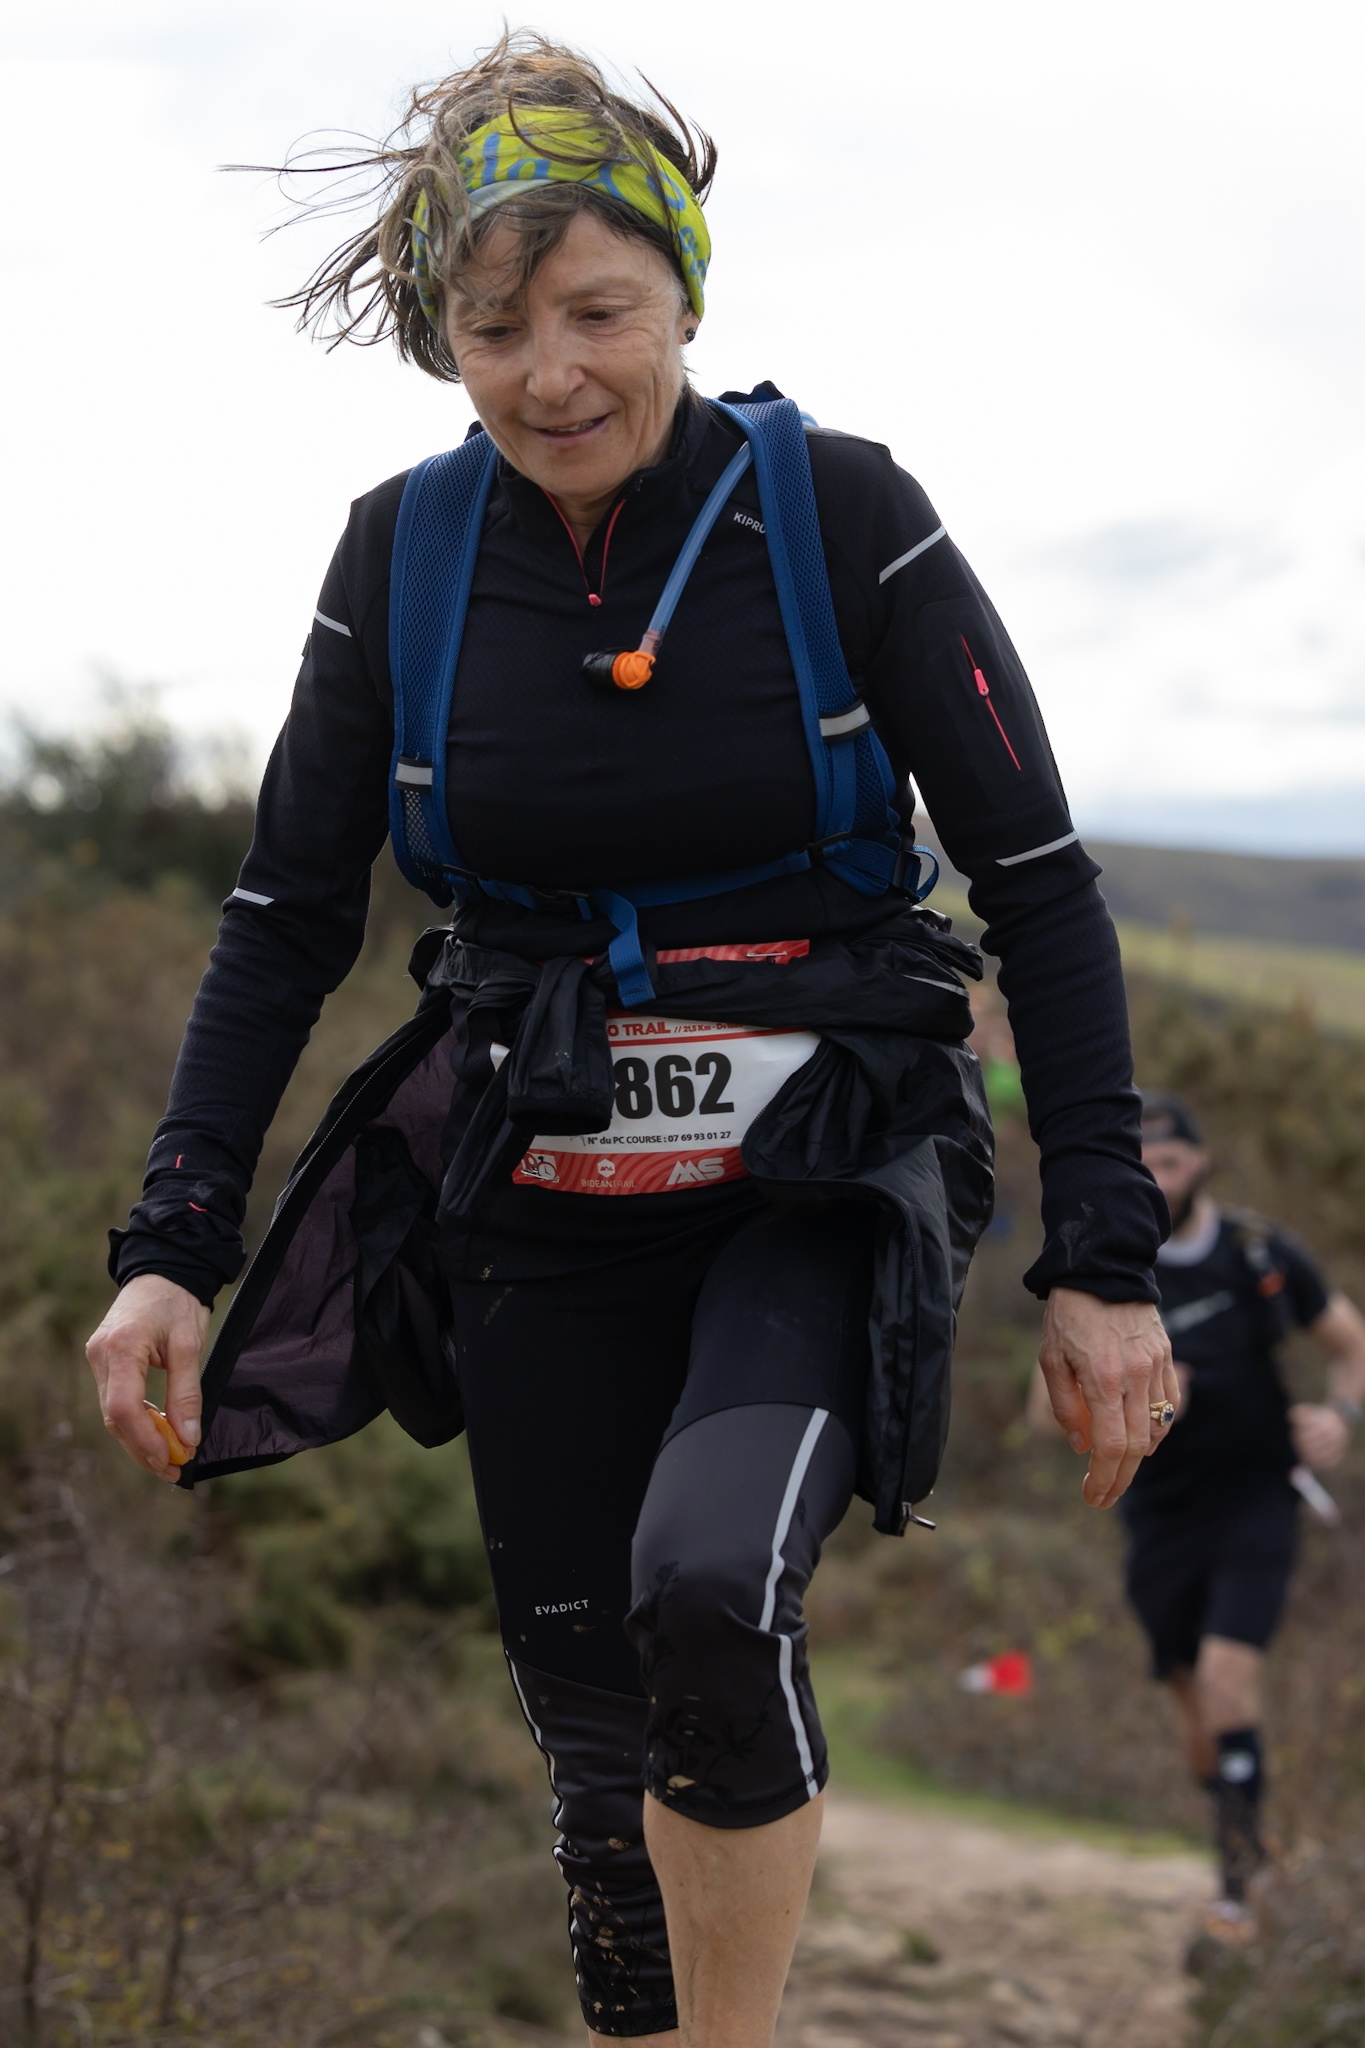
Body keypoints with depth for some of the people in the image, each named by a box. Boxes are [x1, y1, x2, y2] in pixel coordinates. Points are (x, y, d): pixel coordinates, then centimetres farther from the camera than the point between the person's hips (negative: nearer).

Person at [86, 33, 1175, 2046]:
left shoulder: (841, 513, -11)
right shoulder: (404, 553, -2)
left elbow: (1041, 887, -8)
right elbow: (287, 917, 4)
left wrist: (1108, 1258, -13)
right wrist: (173, 1247, -5)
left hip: (828, 1176, -3)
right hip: (544, 1200, 4)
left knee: (711, 1585, -29)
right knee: (601, 1730, 6)